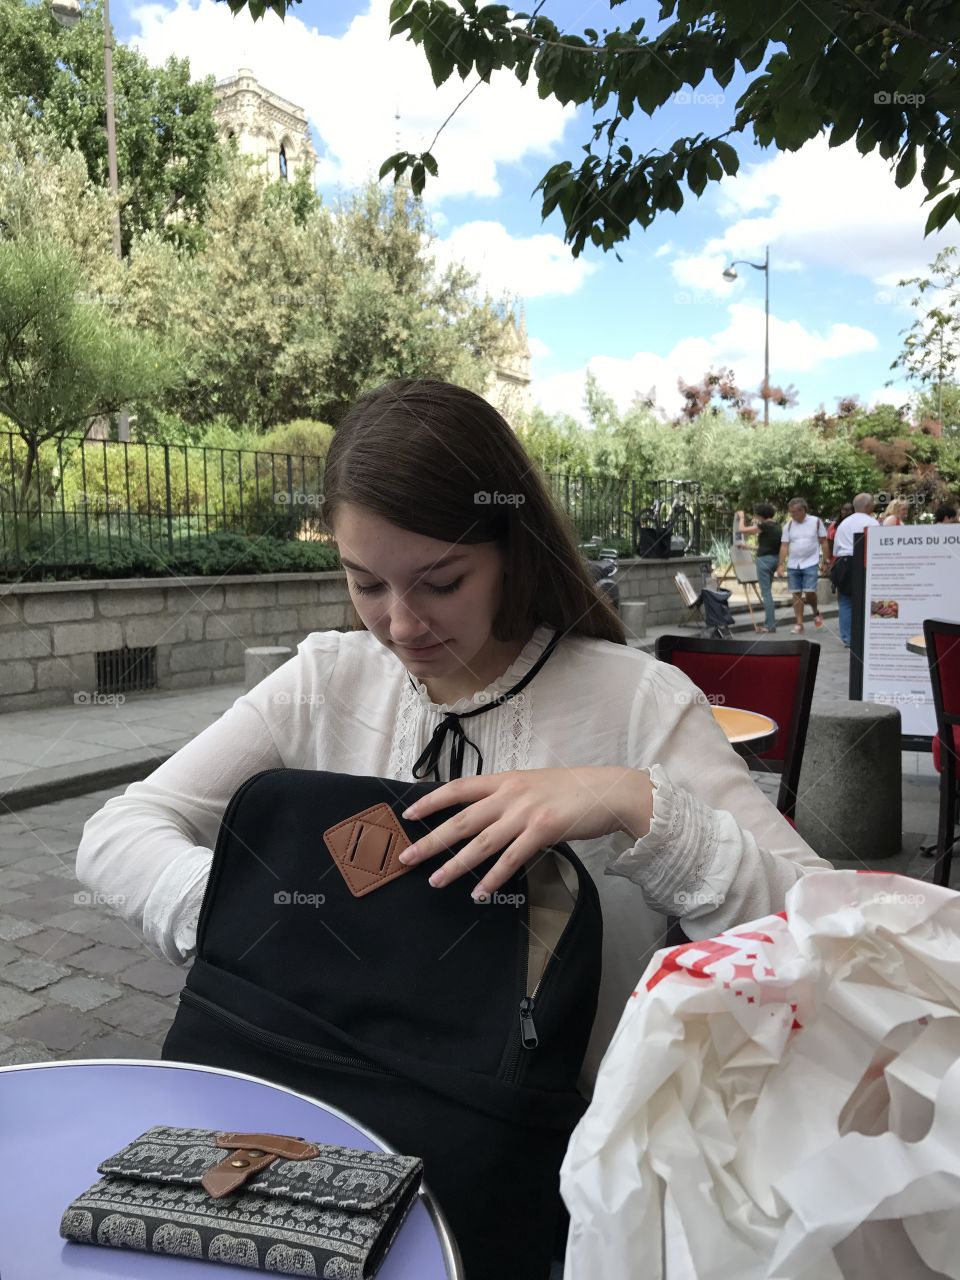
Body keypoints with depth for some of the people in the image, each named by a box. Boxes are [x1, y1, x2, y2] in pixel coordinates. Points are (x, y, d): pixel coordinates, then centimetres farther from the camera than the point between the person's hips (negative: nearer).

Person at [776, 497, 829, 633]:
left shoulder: (816, 522, -1)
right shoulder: (788, 526, 5)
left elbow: (823, 542, 3)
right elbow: (784, 546, 4)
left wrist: (824, 561, -1)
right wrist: (781, 564, -5)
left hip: (811, 563, -3)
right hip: (793, 565, 3)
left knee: (809, 592, -11)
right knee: (796, 594, 3)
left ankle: (816, 612, 19)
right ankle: (799, 623, 10)